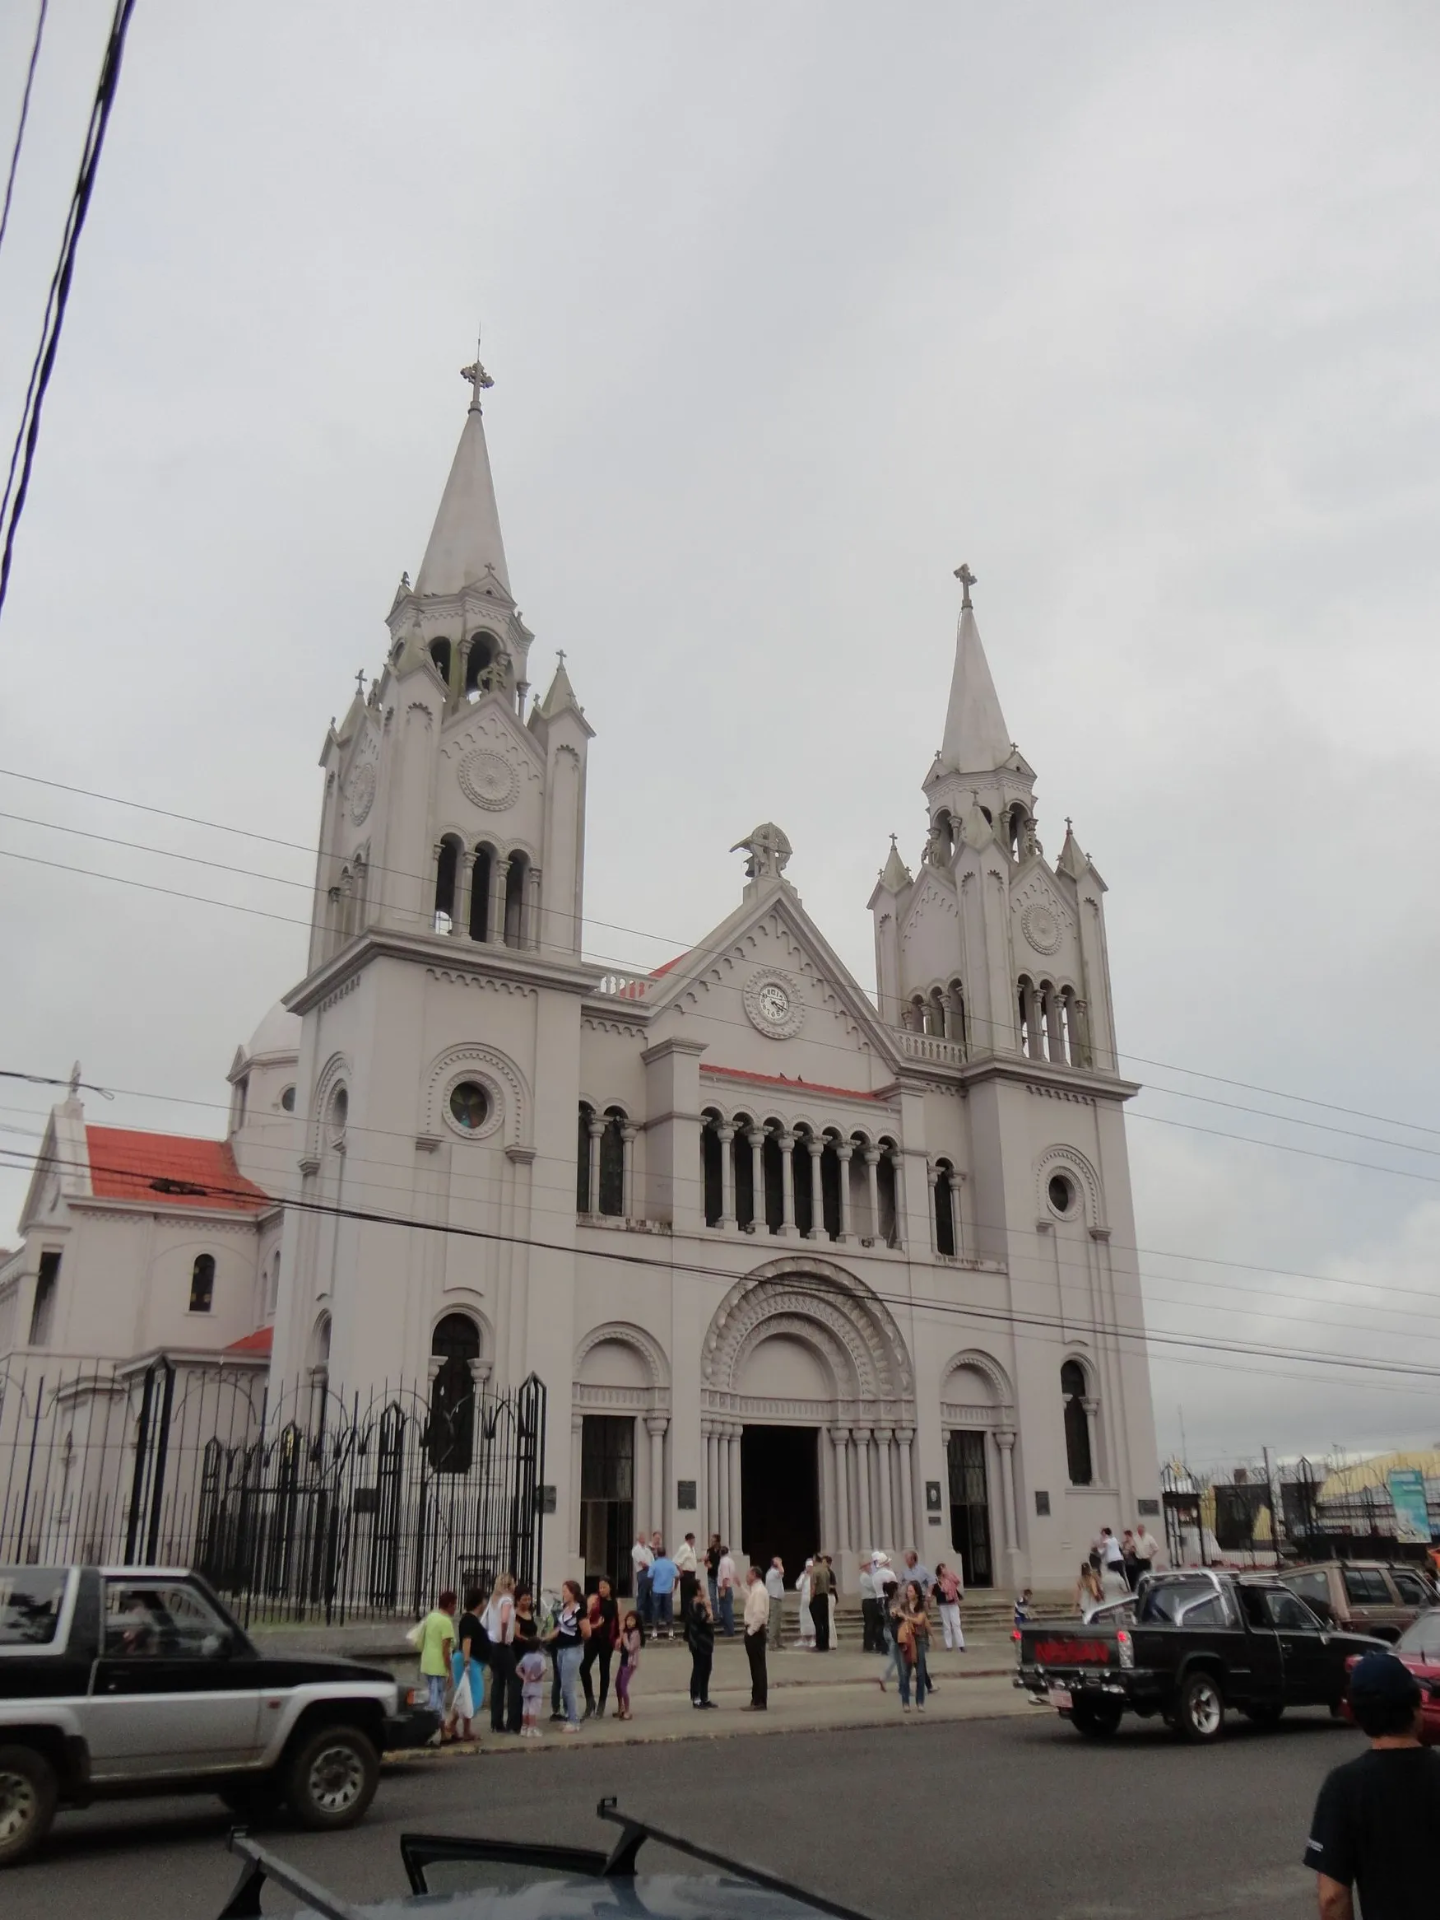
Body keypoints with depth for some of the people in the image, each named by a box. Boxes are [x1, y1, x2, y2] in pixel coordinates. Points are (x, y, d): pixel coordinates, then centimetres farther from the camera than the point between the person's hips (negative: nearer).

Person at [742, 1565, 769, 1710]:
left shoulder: (759, 1591, -18)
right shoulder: (754, 1589, 14)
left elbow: (759, 1614, -25)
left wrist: (751, 1631, -19)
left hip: (755, 1631, -10)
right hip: (754, 1631, 10)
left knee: (758, 1667, -5)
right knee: (756, 1667, 13)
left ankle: (760, 1702, -2)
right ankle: (756, 1700, 19)